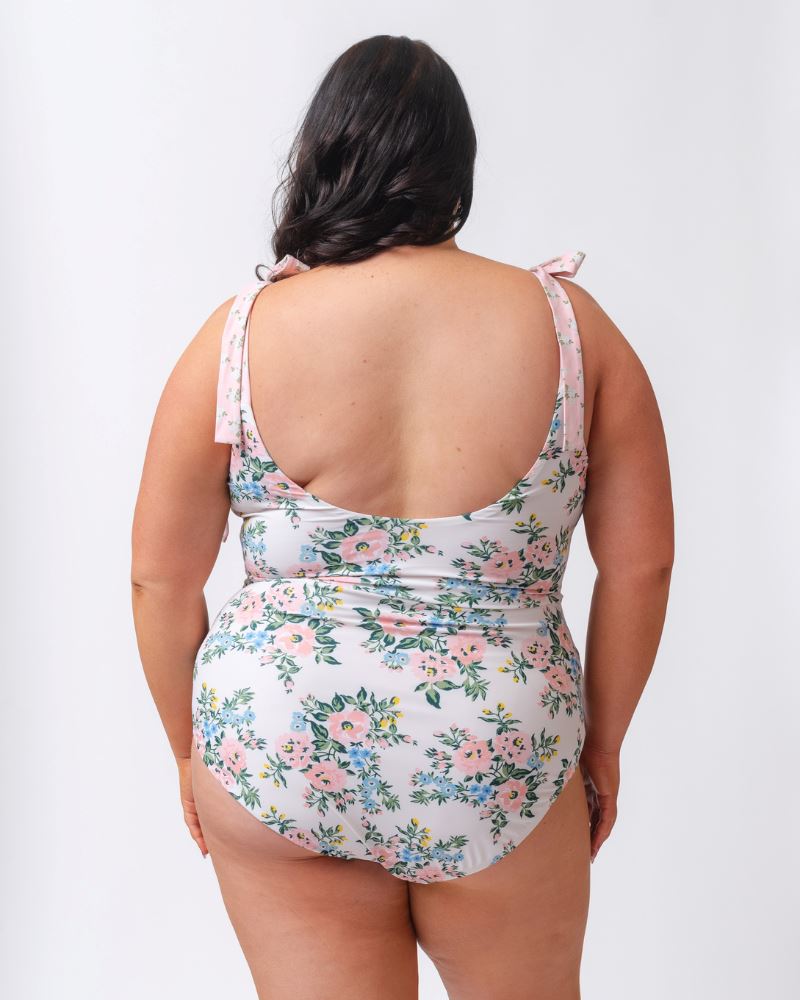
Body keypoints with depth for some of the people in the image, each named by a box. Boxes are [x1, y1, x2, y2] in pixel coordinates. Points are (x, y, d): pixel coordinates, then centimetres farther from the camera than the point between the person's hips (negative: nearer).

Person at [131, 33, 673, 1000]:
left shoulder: (238, 335, -7)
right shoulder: (569, 323, -5)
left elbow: (160, 577, -2)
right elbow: (641, 563, -2)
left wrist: (191, 748, 12)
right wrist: (602, 742, 11)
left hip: (277, 746, 0)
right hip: (500, 766, 1)